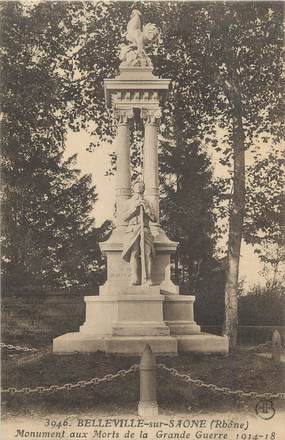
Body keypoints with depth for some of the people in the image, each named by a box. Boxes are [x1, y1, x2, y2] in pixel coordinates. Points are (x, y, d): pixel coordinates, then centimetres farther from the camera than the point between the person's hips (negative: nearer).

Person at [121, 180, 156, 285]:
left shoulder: (147, 203, 22)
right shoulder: (129, 202, 19)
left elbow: (154, 219, 13)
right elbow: (124, 217, 7)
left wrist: (146, 207, 1)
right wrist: (135, 207, -2)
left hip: (145, 230, 1)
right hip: (133, 230, -1)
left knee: (147, 253, -18)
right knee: (134, 253, -19)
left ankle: (147, 279, -22)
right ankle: (135, 279, -24)